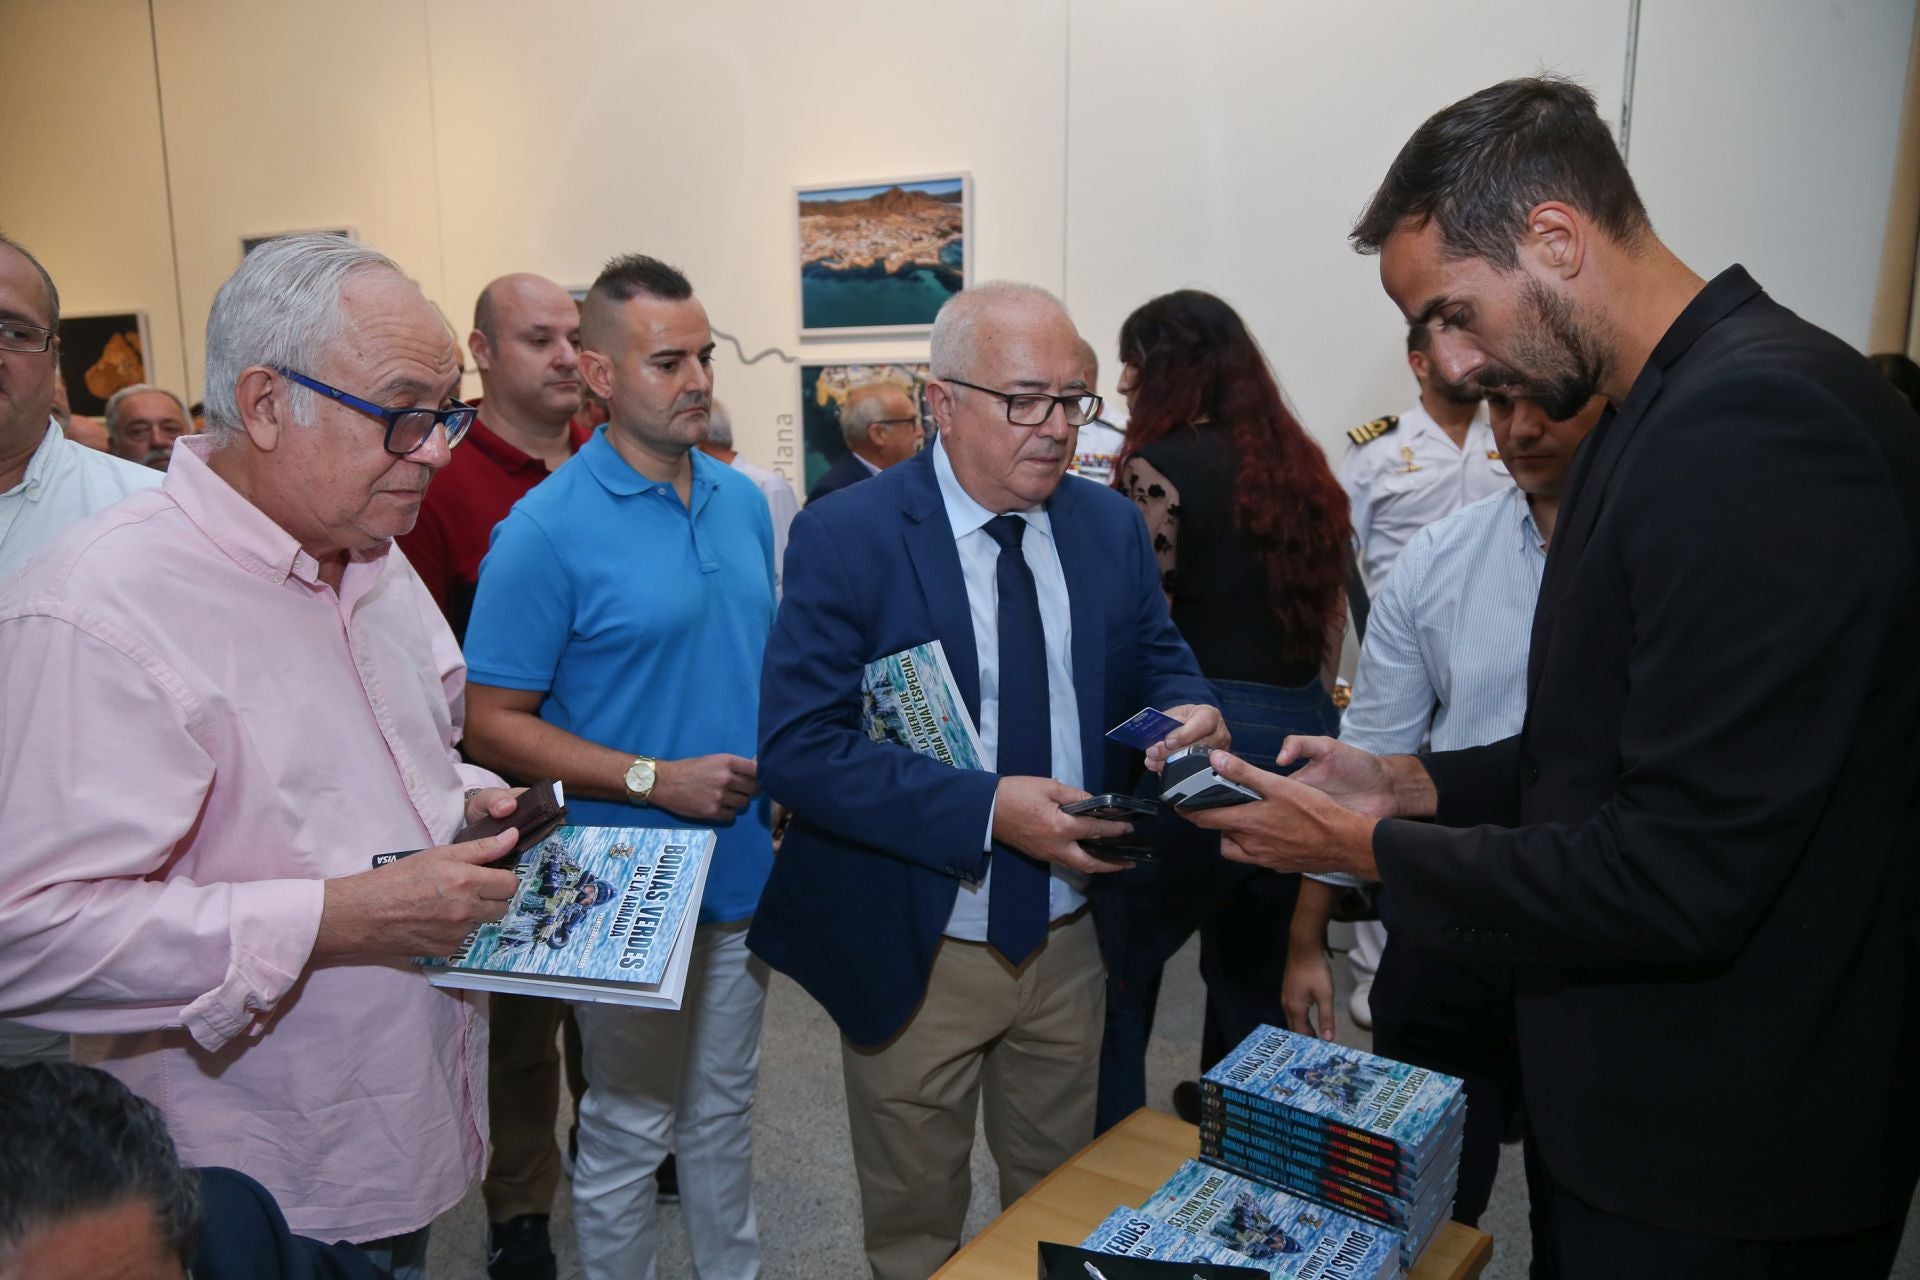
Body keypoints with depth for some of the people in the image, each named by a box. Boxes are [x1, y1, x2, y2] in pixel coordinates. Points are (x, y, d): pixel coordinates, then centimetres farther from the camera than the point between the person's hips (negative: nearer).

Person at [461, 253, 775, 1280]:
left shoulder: (744, 502, 4)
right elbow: (490, 725, -14)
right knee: (627, 1130, 13)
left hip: (744, 867, 6)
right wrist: (657, 781, -21)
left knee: (724, 1109, 22)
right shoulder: (548, 529, -15)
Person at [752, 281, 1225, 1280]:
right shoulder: (845, 538, -16)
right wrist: (988, 810, -30)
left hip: (1069, 942, 4)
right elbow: (797, 746, -22)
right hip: (912, 954, -4)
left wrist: (1186, 713, -17)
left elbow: (1157, 664, 8)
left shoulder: (1111, 526, -1)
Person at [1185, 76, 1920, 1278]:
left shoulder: (1755, 422, -26)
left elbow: (1680, 881, -28)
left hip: (1727, 1154, -9)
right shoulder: (1670, 404, 7)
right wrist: (1419, 785, 4)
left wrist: (1369, 847, -16)